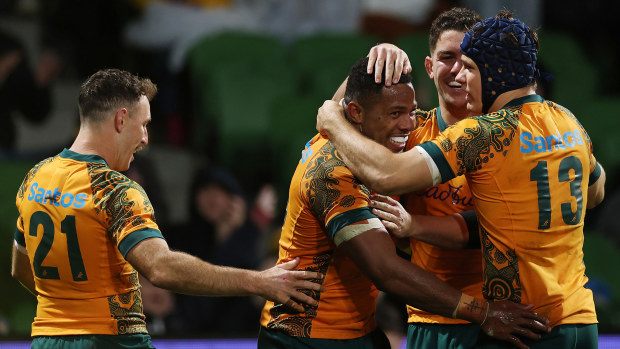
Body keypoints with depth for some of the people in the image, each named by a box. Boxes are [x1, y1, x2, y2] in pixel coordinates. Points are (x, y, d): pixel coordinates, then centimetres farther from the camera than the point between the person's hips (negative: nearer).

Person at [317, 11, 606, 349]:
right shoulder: (569, 123, 8)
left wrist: (333, 123, -5)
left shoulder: (482, 133, -15)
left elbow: (386, 175, -22)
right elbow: (596, 192, 30)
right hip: (582, 319, 8)